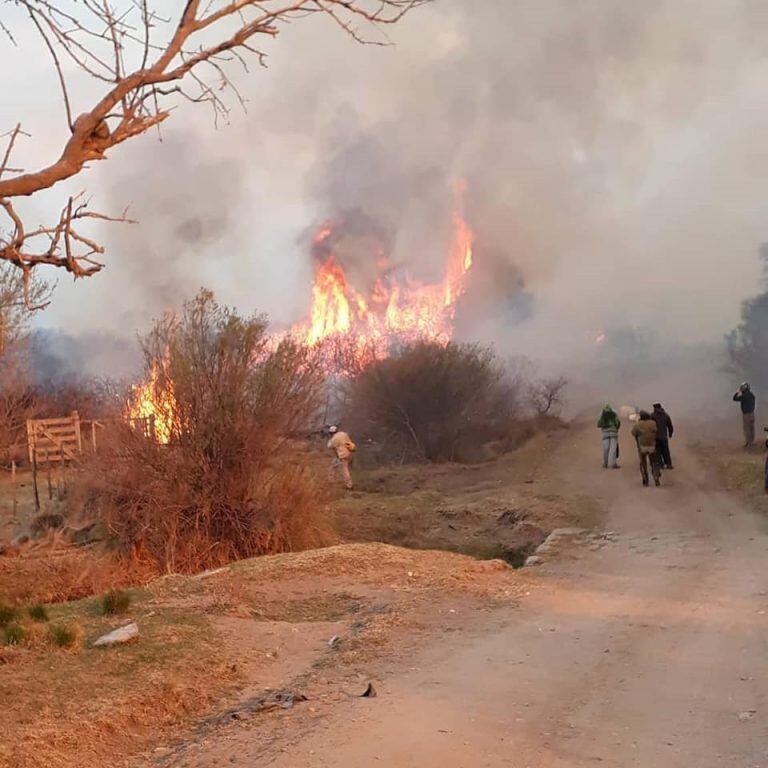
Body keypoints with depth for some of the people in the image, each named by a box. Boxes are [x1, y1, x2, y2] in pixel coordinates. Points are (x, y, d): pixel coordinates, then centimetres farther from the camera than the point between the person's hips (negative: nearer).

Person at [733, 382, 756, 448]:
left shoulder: (744, 396, -25)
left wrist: (737, 392, -6)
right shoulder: (752, 394, 0)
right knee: (751, 428, 18)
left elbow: (735, 398, -17)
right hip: (752, 413, 8)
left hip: (746, 414, -8)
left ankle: (747, 443, 10)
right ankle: (752, 441, 29)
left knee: (747, 430, 3)